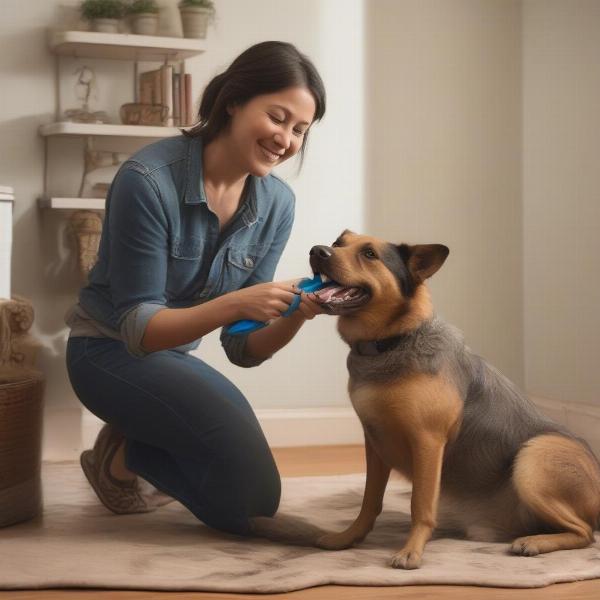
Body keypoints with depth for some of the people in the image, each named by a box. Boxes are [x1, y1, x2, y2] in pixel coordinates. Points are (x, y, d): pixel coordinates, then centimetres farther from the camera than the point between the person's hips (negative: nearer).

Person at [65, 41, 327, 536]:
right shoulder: (150, 179, -26)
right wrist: (234, 303, -39)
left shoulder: (276, 203, -9)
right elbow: (135, 327, -24)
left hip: (174, 358, 7)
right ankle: (129, 453, 0)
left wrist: (294, 315, -28)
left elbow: (242, 348, -7)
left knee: (251, 504, 9)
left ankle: (133, 449, 22)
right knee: (252, 501, -24)